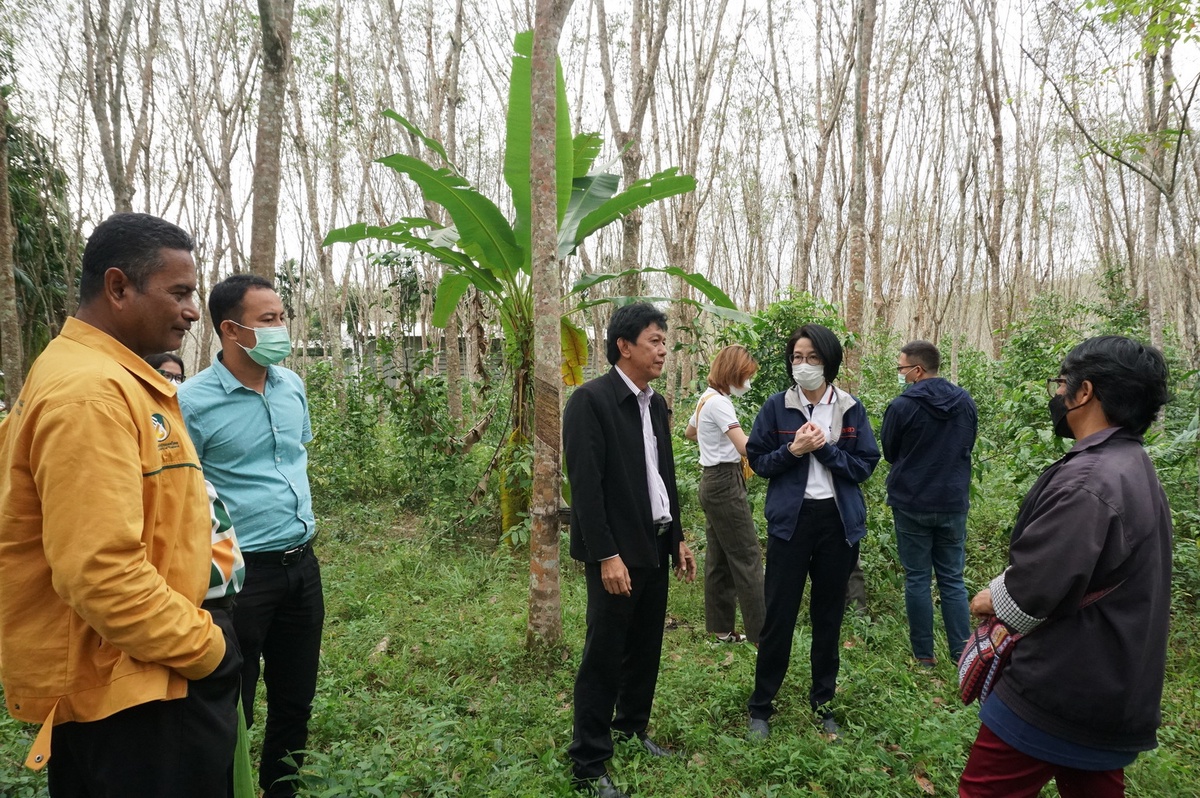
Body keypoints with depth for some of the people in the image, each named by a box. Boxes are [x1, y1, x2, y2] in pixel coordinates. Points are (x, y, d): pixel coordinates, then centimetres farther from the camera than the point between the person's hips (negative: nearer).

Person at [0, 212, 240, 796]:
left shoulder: (112, 377, 11)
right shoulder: (89, 391, -23)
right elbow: (99, 570, -28)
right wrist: (204, 646, -17)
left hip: (139, 678, 10)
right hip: (122, 697, -10)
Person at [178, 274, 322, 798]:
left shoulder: (292, 386, 4)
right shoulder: (192, 401, -14)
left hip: (302, 563, 6)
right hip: (242, 571, -6)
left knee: (295, 701, 18)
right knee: (232, 711, 9)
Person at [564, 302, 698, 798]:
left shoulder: (656, 404, 11)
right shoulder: (590, 400, -14)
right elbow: (585, 484, -19)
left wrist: (678, 538, 16)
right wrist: (606, 555, -21)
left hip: (656, 546, 8)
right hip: (617, 553, -7)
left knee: (646, 648, 17)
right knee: (604, 656, 1)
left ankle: (633, 728, 36)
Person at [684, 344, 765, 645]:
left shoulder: (706, 399, 11)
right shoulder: (719, 403, -18)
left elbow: (689, 433, 29)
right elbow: (746, 448, -28)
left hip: (712, 481, 10)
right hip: (725, 483, -10)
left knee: (719, 557, 13)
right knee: (747, 556, -6)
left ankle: (721, 628, 21)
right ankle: (761, 634, -1)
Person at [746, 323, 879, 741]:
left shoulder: (850, 409, 2)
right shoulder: (777, 407, -1)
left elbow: (865, 465, 0)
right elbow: (757, 461, 0)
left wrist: (824, 448, -14)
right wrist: (793, 450, -17)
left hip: (839, 520, 2)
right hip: (791, 519, -1)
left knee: (829, 614, 13)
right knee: (779, 614, 2)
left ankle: (823, 702, 29)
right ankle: (761, 706, 17)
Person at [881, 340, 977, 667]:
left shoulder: (903, 405, -15)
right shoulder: (966, 402, 0)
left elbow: (889, 453, -1)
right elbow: (968, 446, 14)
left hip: (912, 503, -4)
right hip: (954, 503, 4)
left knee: (917, 578, 6)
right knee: (952, 579, 13)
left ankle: (924, 654, 13)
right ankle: (961, 653, 14)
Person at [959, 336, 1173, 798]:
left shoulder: (1086, 481, -24)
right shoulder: (1136, 469, 9)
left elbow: (1033, 590, -29)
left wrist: (991, 600, -8)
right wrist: (1007, 595, 4)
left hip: (1059, 693, -9)